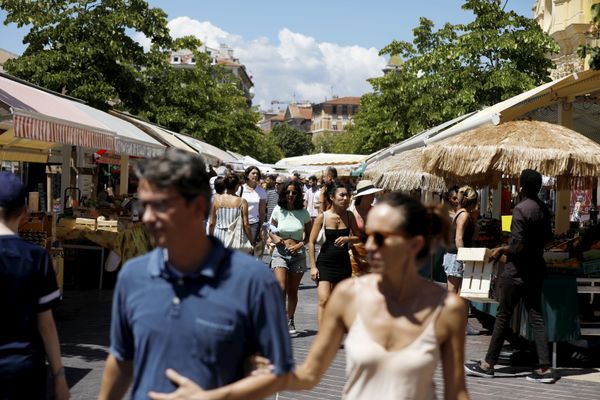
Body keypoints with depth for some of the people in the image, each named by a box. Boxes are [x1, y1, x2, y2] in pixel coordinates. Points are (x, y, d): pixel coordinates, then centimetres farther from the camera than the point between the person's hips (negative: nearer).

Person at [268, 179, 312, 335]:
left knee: (293, 291, 8)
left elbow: (309, 234, 9)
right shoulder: (278, 210, 0)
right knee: (281, 288, -17)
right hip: (280, 253, -1)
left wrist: (301, 245, -9)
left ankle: (290, 321, 24)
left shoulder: (303, 212, 0)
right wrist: (274, 238, -11)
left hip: (298, 254, 1)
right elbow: (271, 230, 11)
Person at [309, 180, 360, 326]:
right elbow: (311, 242, -3)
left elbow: (358, 237, 8)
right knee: (324, 300, -15)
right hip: (325, 263, -3)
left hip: (343, 263, 3)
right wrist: (313, 266, -7)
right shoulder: (322, 217, -7)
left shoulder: (349, 216, 1)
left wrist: (347, 239, -15)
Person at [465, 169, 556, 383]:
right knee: (536, 318, 8)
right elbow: (547, 238, 18)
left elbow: (518, 247, -21)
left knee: (503, 317, 1)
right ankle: (545, 368, 5)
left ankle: (488, 364, 10)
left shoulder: (521, 209, -17)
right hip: (536, 269, 8)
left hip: (517, 270, -8)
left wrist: (501, 250, -5)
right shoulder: (544, 209, 7)